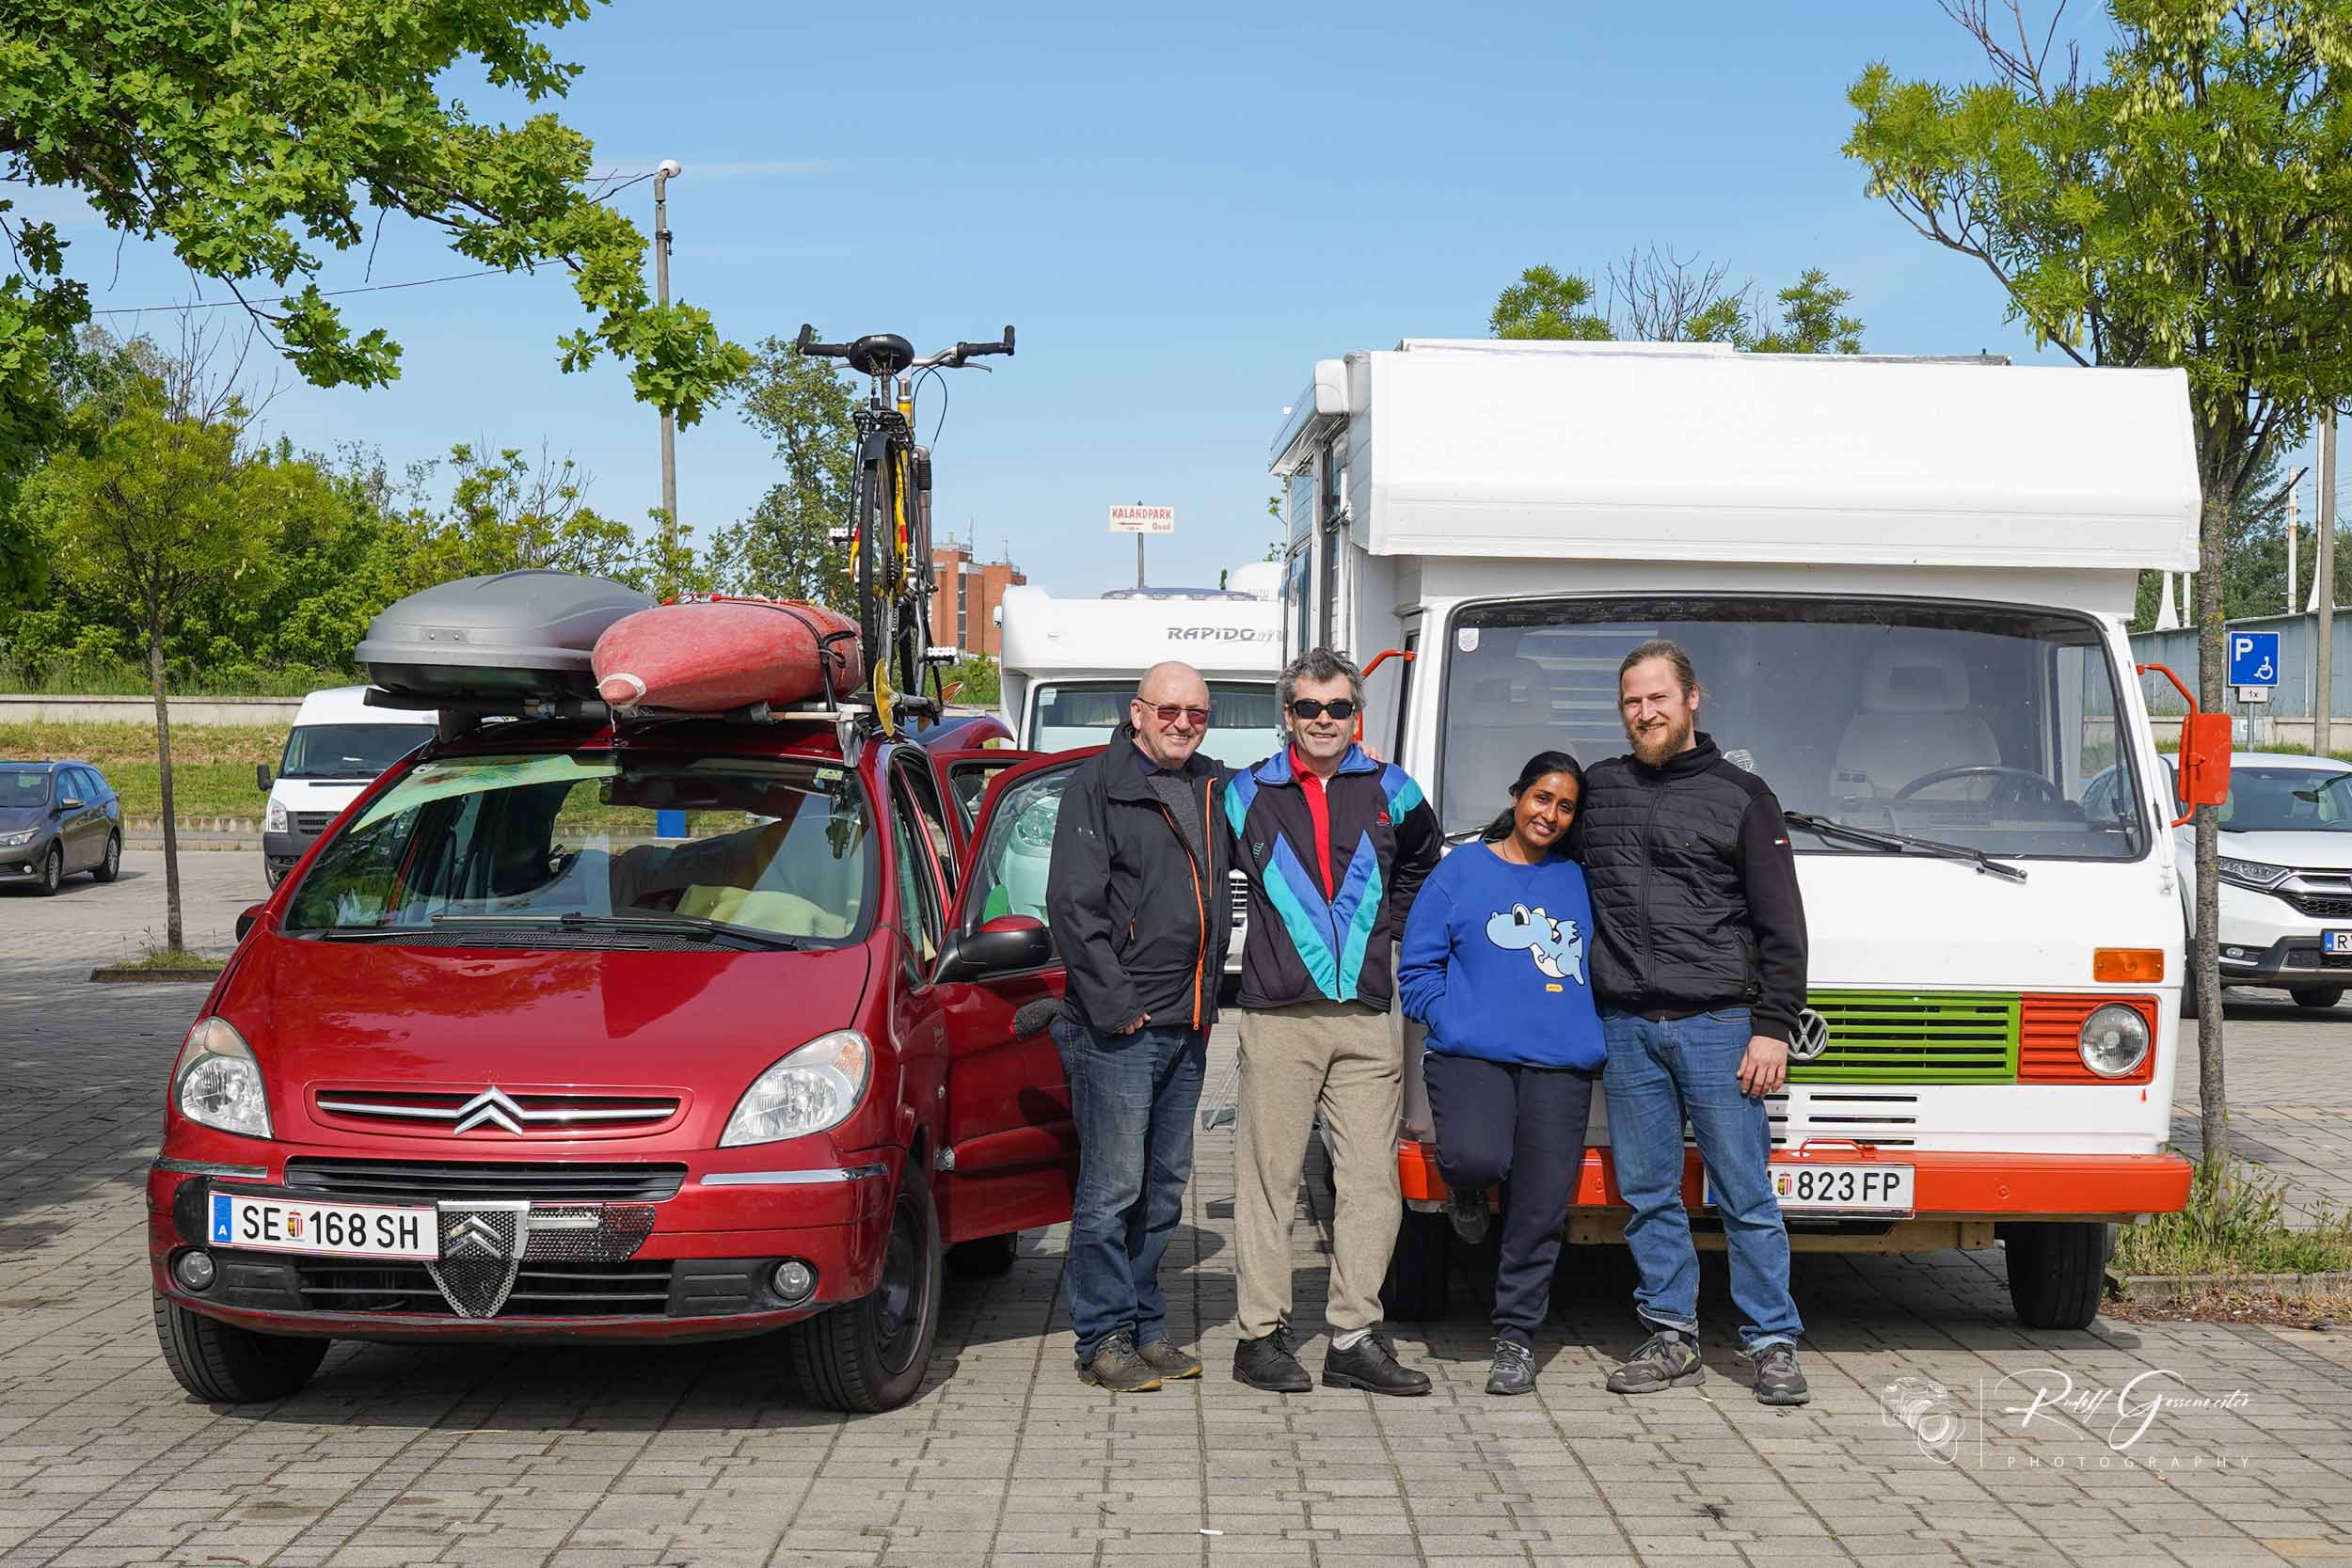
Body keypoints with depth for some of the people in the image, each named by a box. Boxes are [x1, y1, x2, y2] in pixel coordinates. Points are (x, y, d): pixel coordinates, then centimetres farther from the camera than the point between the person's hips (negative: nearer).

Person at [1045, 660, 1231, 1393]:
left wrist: (1209, 995, 15)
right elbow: (1072, 905, -12)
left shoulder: (1212, 789, 15)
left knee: (1164, 1185, 12)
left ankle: (1145, 1328, 21)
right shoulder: (1097, 787, -6)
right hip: (1119, 1028, -7)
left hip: (1187, 1027, 7)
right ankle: (1104, 1340, 3)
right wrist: (1114, 1003, -15)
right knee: (1113, 1186, -4)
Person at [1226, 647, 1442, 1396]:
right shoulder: (1248, 795, 5)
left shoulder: (1390, 792, 10)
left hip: (1366, 1019, 2)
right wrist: (1258, 947, 10)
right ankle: (1262, 1335, 6)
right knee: (1268, 1174, -1)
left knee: (1373, 1179, 1)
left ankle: (1355, 1336, 7)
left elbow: (1422, 865, 29)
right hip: (1278, 1017, -2)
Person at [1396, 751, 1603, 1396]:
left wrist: (1592, 1031, 10)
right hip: (1472, 1054, -2)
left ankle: (1516, 1337, 12)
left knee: (1539, 1209, -1)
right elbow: (1416, 968, 6)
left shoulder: (1579, 880, 15)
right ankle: (1467, 1190, 8)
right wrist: (1458, 1021, -6)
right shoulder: (1461, 870, 7)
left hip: (1561, 1064, 3)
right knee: (1477, 1158, -29)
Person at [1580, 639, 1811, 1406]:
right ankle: (1672, 1336, 14)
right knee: (1648, 1193, 6)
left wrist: (1773, 1028, -6)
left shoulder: (1741, 795, 4)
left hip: (1717, 1025, -3)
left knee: (1746, 1194, -3)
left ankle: (1773, 1342, 4)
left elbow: (1781, 925, 2)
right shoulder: (1596, 789, 13)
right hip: (1626, 1029, 3)